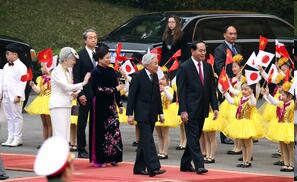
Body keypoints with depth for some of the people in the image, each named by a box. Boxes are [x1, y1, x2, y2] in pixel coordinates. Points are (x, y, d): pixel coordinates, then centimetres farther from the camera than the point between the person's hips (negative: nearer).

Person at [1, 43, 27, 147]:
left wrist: (18, 95, -19)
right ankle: (10, 139, 11)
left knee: (17, 117, -4)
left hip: (15, 96, -8)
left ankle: (17, 139, -3)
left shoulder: (21, 67, -8)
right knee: (9, 118, 8)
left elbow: (22, 82, -13)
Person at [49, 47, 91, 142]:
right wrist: (83, 83, -16)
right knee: (60, 135, -14)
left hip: (67, 105, 9)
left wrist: (73, 94, 0)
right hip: (58, 105, -9)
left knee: (66, 136, 5)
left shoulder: (68, 71, 15)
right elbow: (67, 87, -20)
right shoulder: (57, 71, -11)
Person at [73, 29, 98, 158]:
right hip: (85, 95, -4)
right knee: (82, 122, 2)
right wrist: (80, 94, -15)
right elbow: (76, 77, -7)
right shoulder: (80, 55, -5)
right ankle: (81, 149, 6)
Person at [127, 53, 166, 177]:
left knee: (144, 141, 10)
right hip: (142, 114, -7)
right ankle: (153, 167, -20)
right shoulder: (138, 76, -10)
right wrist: (130, 114, -13)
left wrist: (160, 112, 15)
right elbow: (132, 96, -10)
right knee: (148, 140, -14)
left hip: (152, 115, 7)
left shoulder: (155, 76, 11)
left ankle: (139, 167, 16)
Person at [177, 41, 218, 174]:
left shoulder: (208, 67, 10)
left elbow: (212, 88, 13)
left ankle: (185, 164, 21)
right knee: (193, 138, -8)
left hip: (202, 110, 6)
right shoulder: (185, 67, -8)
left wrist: (215, 107, 6)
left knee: (194, 137, 11)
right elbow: (181, 91, -10)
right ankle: (199, 165, -11)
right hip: (190, 110, -6)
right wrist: (183, 111, -15)